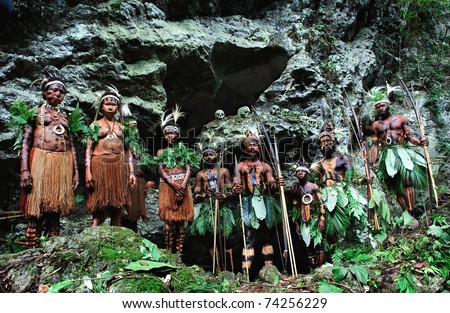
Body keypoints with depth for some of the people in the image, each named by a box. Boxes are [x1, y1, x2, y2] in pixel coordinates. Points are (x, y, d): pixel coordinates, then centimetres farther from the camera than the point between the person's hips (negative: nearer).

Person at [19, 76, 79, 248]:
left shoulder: (65, 117, 21)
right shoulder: (35, 112, 10)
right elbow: (25, 143, 2)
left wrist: (75, 171, 11)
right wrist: (24, 170, -10)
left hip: (63, 164, 4)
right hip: (41, 161, -4)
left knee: (56, 208, 5)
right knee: (37, 210, -6)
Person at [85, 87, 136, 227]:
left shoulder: (122, 127, 17)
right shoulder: (96, 125, 10)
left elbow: (128, 151, 15)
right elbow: (88, 149, 4)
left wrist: (132, 172, 5)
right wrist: (88, 171, -7)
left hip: (119, 168, 3)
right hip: (100, 166, -2)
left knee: (118, 207, 2)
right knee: (99, 208, -5)